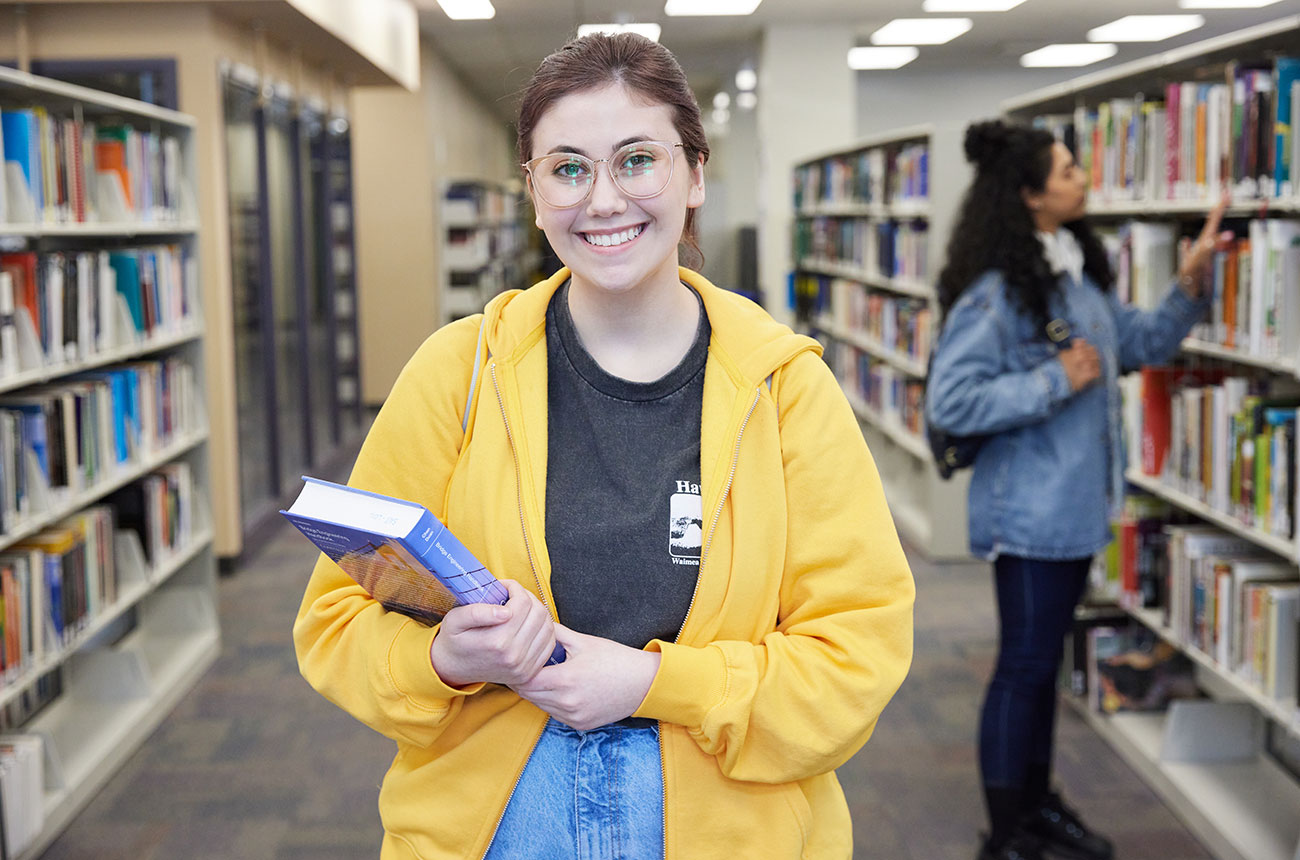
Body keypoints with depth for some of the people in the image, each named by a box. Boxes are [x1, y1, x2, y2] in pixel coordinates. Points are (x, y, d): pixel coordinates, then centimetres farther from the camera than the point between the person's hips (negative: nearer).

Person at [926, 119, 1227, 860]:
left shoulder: (1080, 272, 7)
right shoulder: (993, 293, -20)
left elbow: (1140, 343, 17)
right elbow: (950, 403, -25)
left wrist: (1190, 285, 2)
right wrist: (1057, 380, -22)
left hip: (1080, 505, 8)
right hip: (1030, 512, -8)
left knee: (1045, 657, 20)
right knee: (1024, 665, 3)